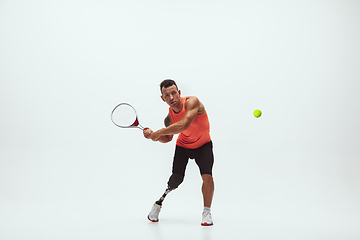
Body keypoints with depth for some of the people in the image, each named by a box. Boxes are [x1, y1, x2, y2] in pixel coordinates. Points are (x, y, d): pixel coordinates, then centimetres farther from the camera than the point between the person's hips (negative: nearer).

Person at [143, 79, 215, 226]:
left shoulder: (192, 102, -30)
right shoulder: (169, 117, -15)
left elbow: (183, 125, -43)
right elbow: (167, 138, 1)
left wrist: (158, 132, -34)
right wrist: (153, 136, -19)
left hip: (203, 145, -2)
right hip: (182, 145, 2)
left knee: (207, 176, -19)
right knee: (177, 178, -11)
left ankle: (207, 212, 1)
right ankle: (159, 202, 17)